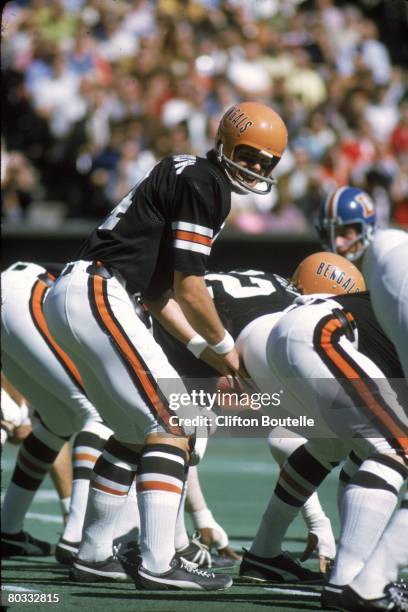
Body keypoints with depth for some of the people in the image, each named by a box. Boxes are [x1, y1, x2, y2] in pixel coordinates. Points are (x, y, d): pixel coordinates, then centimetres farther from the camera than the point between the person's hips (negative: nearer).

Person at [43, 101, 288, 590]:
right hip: (95, 293, -10)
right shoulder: (203, 183, -7)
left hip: (69, 296, 10)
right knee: (171, 424, -11)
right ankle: (158, 564, -18)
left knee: (135, 430, 19)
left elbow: (158, 291, 22)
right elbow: (189, 289, -10)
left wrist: (205, 349, 17)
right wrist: (224, 345, 5)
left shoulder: (184, 177, 23)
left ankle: (93, 554, 25)